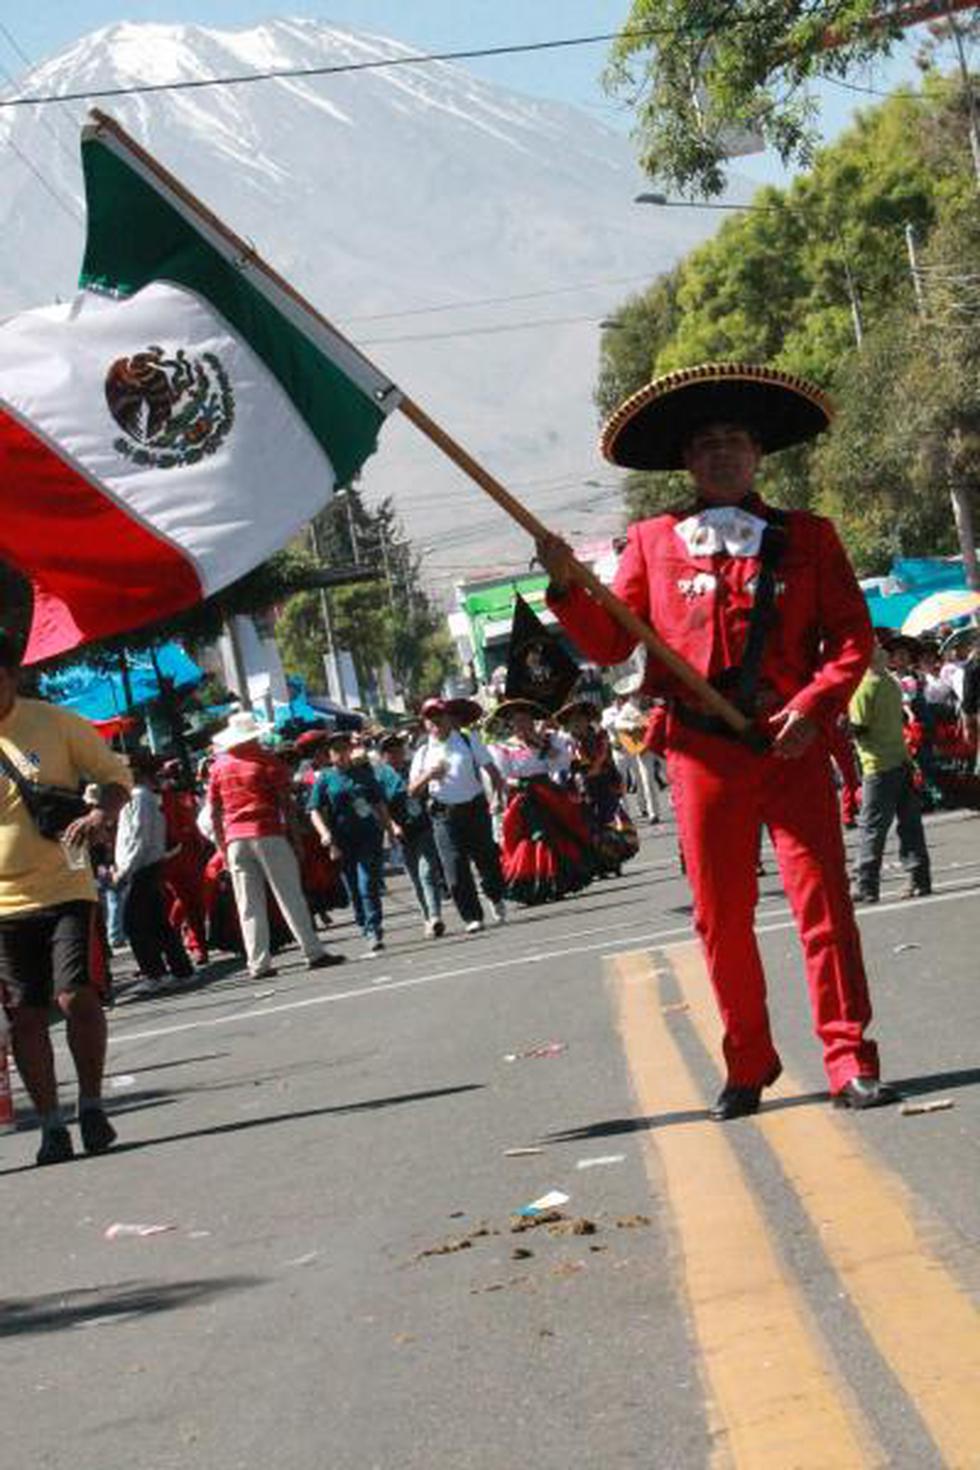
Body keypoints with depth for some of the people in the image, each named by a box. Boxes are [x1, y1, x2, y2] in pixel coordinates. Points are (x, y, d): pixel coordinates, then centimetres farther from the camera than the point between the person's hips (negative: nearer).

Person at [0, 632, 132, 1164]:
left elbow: (115, 775, 5)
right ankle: (51, 1126, 14)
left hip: (64, 888, -2)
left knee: (76, 995, -13)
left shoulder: (56, 723, -3)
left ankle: (90, 1105, 5)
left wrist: (100, 814, -15)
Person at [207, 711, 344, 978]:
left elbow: (214, 812, 10)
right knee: (290, 896, -1)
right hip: (268, 835, -3)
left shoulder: (219, 767, 11)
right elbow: (285, 803, -5)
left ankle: (258, 963, 0)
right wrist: (293, 835, -1)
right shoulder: (268, 761, 0)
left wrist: (222, 847, 14)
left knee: (249, 905, 3)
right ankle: (313, 952, -2)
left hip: (235, 839, 3)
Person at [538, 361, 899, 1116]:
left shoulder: (807, 537, 10)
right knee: (721, 916, 5)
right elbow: (610, 642, 10)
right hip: (703, 751, 1)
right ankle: (748, 1065, 18)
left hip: (792, 746, -1)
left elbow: (852, 634, 5)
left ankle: (850, 1061, -3)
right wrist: (568, 586, -7)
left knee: (823, 899, -7)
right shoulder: (654, 542, 11)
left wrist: (814, 706, -10)